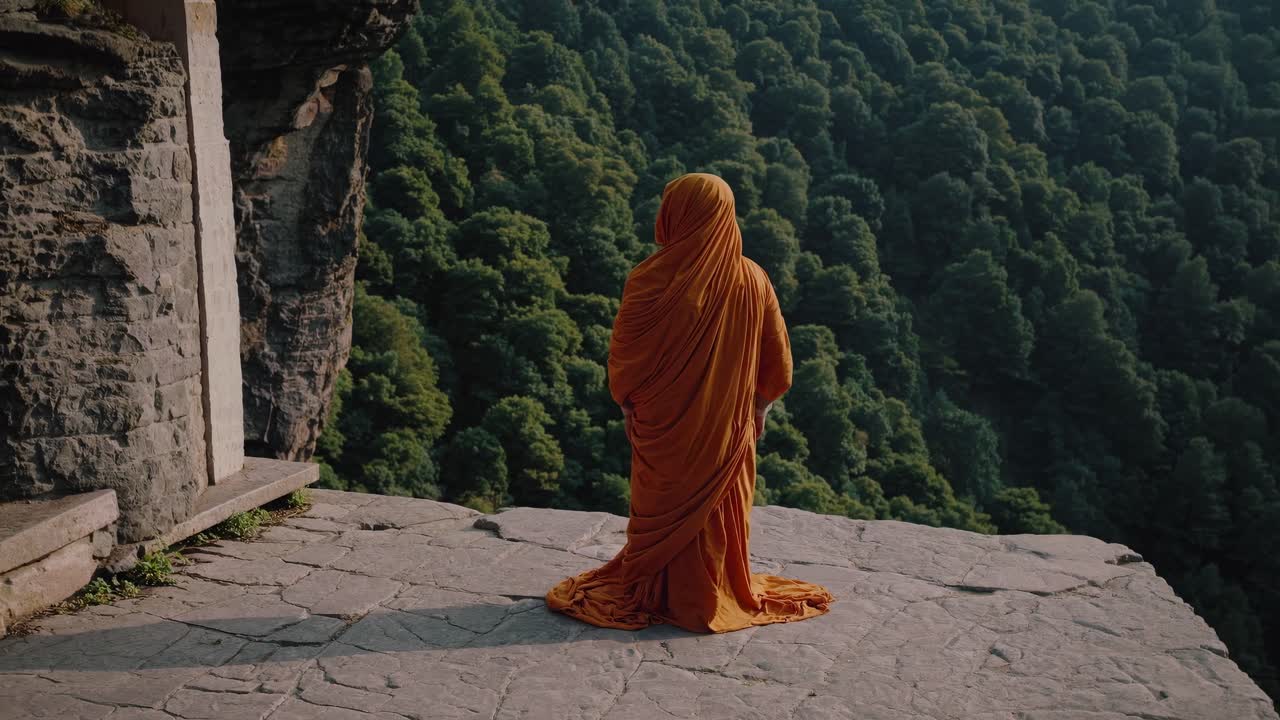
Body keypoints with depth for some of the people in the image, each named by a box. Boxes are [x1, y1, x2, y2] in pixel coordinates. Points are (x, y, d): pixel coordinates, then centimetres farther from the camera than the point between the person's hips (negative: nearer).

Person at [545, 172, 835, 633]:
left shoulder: (652, 281, -19)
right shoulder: (753, 280, -8)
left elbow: (623, 357, -9)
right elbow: (777, 359, 2)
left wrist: (626, 403, 9)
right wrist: (759, 406, 17)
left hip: (665, 427, -3)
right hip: (730, 427, 3)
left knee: (666, 514, 14)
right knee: (722, 511, 18)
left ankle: (662, 596, 27)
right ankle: (726, 592, 31)